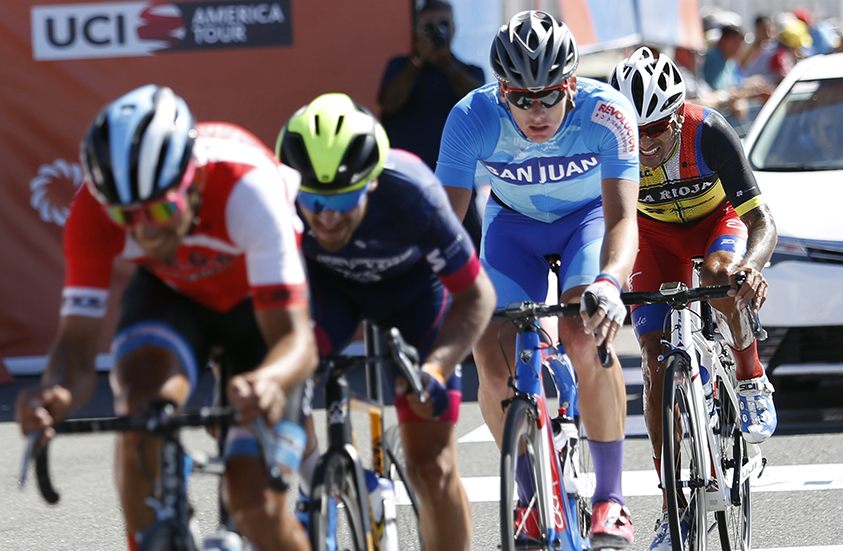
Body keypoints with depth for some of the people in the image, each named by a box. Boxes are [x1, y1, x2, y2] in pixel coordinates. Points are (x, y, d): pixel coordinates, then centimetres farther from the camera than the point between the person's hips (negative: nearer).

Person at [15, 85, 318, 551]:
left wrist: (269, 383, -67)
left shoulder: (245, 186, -40)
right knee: (143, 400, -33)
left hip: (260, 298, -2)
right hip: (170, 292, 2)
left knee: (256, 506, -14)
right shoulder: (93, 211, -32)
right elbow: (77, 342, -29)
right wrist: (55, 394, -54)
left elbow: (296, 339, -43)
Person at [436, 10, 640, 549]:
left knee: (584, 334, -29)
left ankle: (611, 495, -16)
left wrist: (609, 282, -60)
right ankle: (534, 497, 8)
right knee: (492, 359, -17)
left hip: (590, 215, -2)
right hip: (514, 223, 2)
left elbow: (622, 217, -40)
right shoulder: (473, 118, -31)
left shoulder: (606, 111, -35)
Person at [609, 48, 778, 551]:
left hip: (718, 217, -2)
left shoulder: (710, 133, -34)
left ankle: (752, 385, -9)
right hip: (656, 233, 2)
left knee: (720, 274, -37)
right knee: (656, 357, -11)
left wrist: (750, 265, -56)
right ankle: (675, 506, -5)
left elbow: (762, 222, -34)